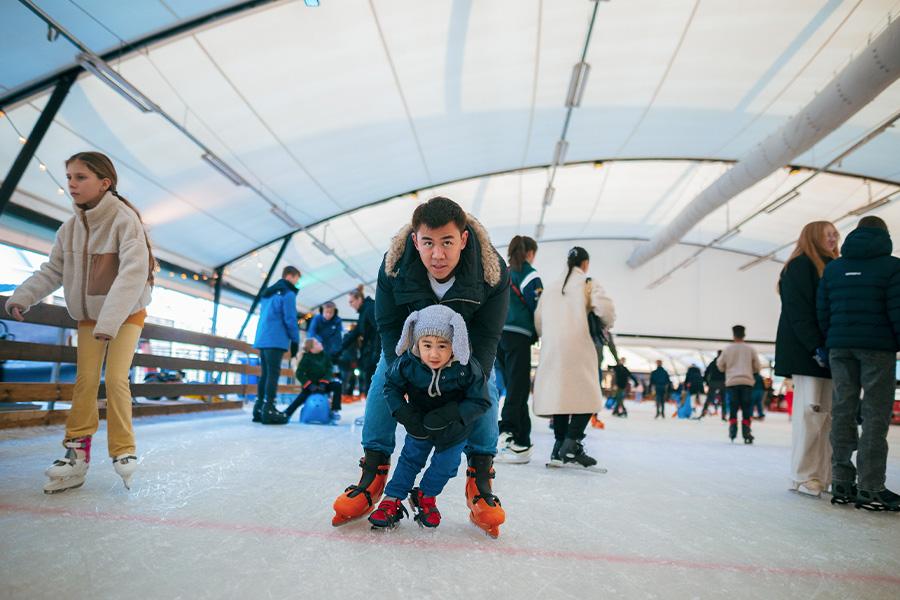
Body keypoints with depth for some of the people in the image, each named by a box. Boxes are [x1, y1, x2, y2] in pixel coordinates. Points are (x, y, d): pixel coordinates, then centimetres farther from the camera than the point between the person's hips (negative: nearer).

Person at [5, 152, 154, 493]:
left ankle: (123, 451, 4)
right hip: (88, 316, 5)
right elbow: (53, 270, 8)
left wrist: (110, 319, -37)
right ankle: (77, 452, 11)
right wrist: (23, 296, -9)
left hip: (127, 314, -5)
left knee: (116, 379, -12)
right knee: (85, 381, 1)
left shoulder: (125, 219, -20)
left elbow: (134, 271, -30)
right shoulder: (70, 228, 0)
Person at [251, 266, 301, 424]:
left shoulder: (268, 293, 23)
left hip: (263, 339, 8)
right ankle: (268, 410, -11)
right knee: (273, 374, -9)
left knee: (264, 374, 9)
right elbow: (290, 320, -11)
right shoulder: (288, 294, -5)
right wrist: (295, 341, -4)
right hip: (276, 340, -8)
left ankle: (259, 409, 9)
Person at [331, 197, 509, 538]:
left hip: (465, 340, 0)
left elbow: (486, 337, -28)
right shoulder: (394, 266, -33)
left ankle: (480, 484, -1)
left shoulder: (493, 271, -36)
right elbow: (389, 326, -22)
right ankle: (373, 476, 7)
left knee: (483, 391, -14)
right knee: (384, 386, -8)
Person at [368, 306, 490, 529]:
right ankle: (392, 501, 26)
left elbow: (480, 402, -22)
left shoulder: (468, 370, -31)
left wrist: (449, 415, -34)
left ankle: (426, 496, 36)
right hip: (420, 423, 1)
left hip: (454, 427, 0)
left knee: (445, 463, 9)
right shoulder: (407, 363, -27)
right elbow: (392, 387, -10)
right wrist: (405, 414, -23)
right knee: (410, 457, 10)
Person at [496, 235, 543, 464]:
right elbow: (537, 307, -6)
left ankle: (522, 443, 12)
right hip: (518, 336, -6)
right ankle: (506, 434, -12)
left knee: (515, 388, 10)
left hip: (497, 335, 7)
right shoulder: (529, 274, -1)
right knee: (518, 389, -4)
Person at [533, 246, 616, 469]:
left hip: (551, 349, 5)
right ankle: (571, 446, -11)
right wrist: (607, 325, 11)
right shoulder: (588, 283, 5)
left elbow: (538, 319, 12)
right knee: (586, 396, 0)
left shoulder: (550, 287, 18)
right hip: (577, 347, -5)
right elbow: (605, 309, -9)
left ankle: (559, 446, 11)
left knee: (558, 393, 10)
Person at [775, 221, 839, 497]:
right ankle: (804, 477, 0)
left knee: (829, 413, 5)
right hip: (806, 351, -8)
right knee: (811, 412, -7)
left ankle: (824, 475, 10)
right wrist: (816, 347, -19)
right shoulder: (800, 266, -2)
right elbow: (798, 312, -12)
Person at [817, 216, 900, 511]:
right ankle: (870, 488, -1)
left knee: (842, 410, 6)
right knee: (875, 414, -1)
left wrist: (824, 344, 14)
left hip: (839, 347, 4)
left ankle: (842, 483, 9)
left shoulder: (833, 267, 11)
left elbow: (822, 311, 9)